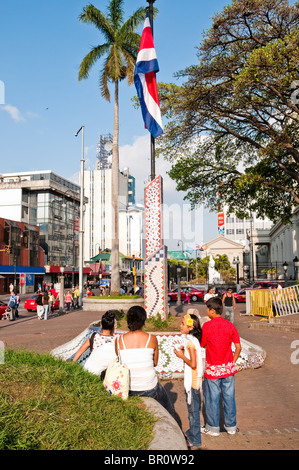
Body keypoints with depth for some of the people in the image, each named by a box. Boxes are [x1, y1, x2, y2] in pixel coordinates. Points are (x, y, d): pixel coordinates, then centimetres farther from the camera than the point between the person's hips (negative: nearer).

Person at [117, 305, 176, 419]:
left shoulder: (119, 340, -7)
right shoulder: (152, 339, -10)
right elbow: (155, 363, 3)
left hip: (128, 389, 2)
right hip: (149, 388, -1)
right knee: (168, 411, 25)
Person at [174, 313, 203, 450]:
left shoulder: (190, 342, -23)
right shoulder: (193, 340, 5)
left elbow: (193, 364, -24)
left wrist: (181, 356, -15)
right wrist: (184, 351, 5)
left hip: (192, 380, -9)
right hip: (192, 379, 9)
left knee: (193, 409, 2)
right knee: (192, 408, 23)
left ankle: (195, 441, 14)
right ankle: (192, 432, 40)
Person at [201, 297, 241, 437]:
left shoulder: (207, 326, -15)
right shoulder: (230, 325, -3)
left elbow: (202, 345, -3)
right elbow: (238, 347, -2)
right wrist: (232, 362, 8)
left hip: (213, 369, -4)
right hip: (228, 367, 4)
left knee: (212, 398, 10)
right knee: (229, 396, 15)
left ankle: (213, 428, 21)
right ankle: (231, 426, 27)